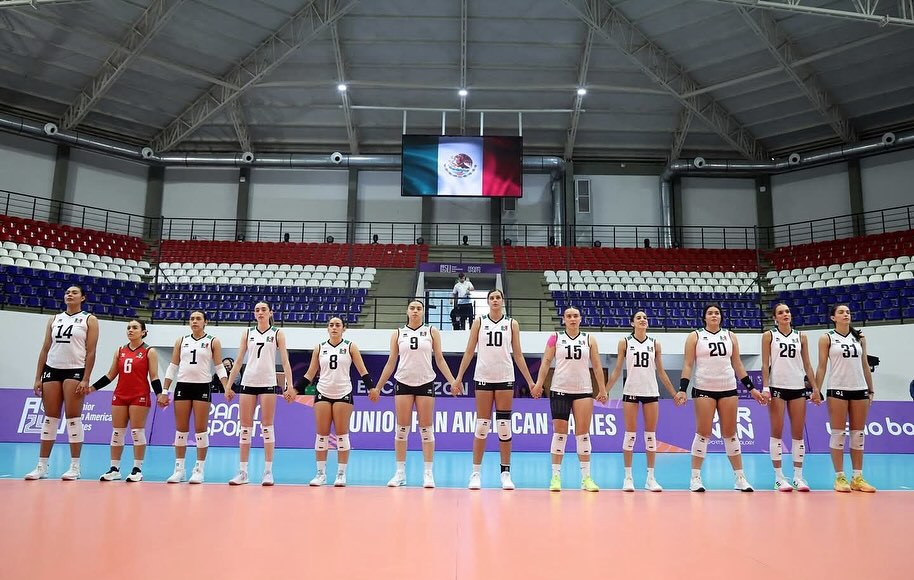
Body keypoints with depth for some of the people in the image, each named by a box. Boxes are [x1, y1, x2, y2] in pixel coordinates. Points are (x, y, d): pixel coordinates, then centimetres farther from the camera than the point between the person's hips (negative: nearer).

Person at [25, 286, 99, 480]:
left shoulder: (89, 320, 2)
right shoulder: (54, 319, 15)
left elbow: (91, 351, -5)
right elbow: (45, 349, 13)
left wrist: (86, 380, -14)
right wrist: (38, 377, 6)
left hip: (75, 370, -4)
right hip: (52, 369, 4)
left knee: (73, 418, -4)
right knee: (50, 418, 6)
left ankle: (75, 467, 2)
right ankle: (42, 466, 12)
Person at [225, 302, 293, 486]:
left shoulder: (277, 333, 4)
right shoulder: (247, 333, 10)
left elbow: (285, 361, -1)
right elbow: (238, 361, 10)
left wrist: (289, 385, -11)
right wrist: (228, 385, 5)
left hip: (268, 383, -2)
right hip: (248, 383, 3)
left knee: (267, 427, -1)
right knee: (245, 427, 3)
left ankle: (268, 472, 4)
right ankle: (242, 472, 10)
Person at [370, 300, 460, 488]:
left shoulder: (432, 332, 4)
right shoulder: (398, 334, 7)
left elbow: (440, 359, 4)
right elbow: (391, 362, 9)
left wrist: (453, 381, -6)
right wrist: (377, 387, 7)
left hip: (425, 383, -1)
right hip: (403, 383, 1)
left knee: (426, 429, 1)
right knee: (402, 429, 2)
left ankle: (428, 473, 6)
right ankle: (400, 473, 11)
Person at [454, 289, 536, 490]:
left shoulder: (512, 324, 6)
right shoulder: (479, 322, 6)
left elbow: (518, 355, 8)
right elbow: (469, 352, 5)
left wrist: (530, 381, 3)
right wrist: (459, 377, 0)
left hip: (505, 379, 0)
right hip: (483, 378, 0)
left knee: (504, 426, 1)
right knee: (482, 426, 1)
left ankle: (506, 473, 10)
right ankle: (476, 473, 10)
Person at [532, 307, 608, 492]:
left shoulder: (589, 340, 7)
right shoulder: (555, 338, 4)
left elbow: (597, 366, 7)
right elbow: (546, 362, 0)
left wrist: (602, 390, 3)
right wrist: (539, 384, -11)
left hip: (584, 391, 1)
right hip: (559, 390, -1)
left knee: (583, 433, 2)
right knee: (559, 432, 1)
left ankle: (586, 477, 9)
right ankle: (556, 476, 8)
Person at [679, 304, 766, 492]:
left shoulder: (730, 336, 12)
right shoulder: (695, 336, 2)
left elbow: (737, 364, 15)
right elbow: (688, 364, -1)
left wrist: (751, 388, 11)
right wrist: (682, 389, -11)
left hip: (728, 389, 3)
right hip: (704, 389, -3)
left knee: (730, 433, 7)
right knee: (703, 433, -2)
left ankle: (740, 478, 14)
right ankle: (695, 478, 5)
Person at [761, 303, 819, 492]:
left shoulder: (801, 336, 10)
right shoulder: (769, 335, 2)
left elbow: (807, 365, 10)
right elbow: (765, 364, -2)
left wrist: (815, 388, 4)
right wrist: (765, 387, -11)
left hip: (798, 388, 3)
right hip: (777, 387, -3)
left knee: (798, 433, 4)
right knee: (777, 432, 0)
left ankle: (798, 476, 10)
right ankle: (779, 477, 5)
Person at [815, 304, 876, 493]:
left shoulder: (860, 337, 11)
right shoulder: (827, 338, 0)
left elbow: (865, 365, 13)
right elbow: (822, 366, -3)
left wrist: (871, 390, 9)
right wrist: (816, 390, -10)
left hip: (859, 389, 4)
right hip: (837, 389, -4)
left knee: (858, 434, 6)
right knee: (838, 434, -2)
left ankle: (858, 477, 12)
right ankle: (840, 477, 4)